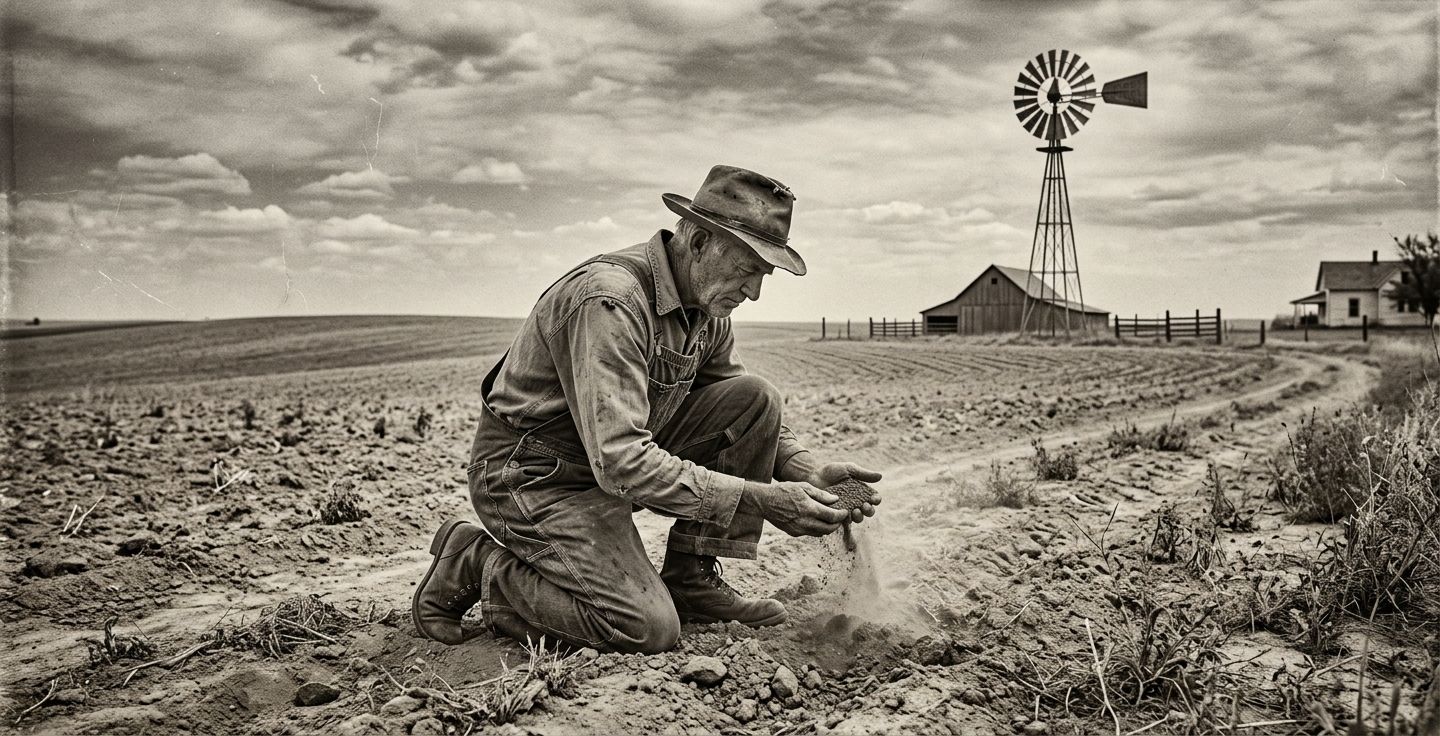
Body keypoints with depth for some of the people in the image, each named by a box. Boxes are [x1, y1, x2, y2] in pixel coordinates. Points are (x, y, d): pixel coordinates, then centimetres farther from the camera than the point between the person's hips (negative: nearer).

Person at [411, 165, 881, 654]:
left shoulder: (707, 312, 0)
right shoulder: (609, 298, -28)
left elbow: (746, 419, 12)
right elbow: (619, 462, -34)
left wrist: (807, 473, -7)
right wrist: (758, 499, -34)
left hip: (618, 456, 9)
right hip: (530, 479, -8)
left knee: (756, 399, -6)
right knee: (650, 629, -22)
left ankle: (690, 579, 2)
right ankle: (478, 567, -2)